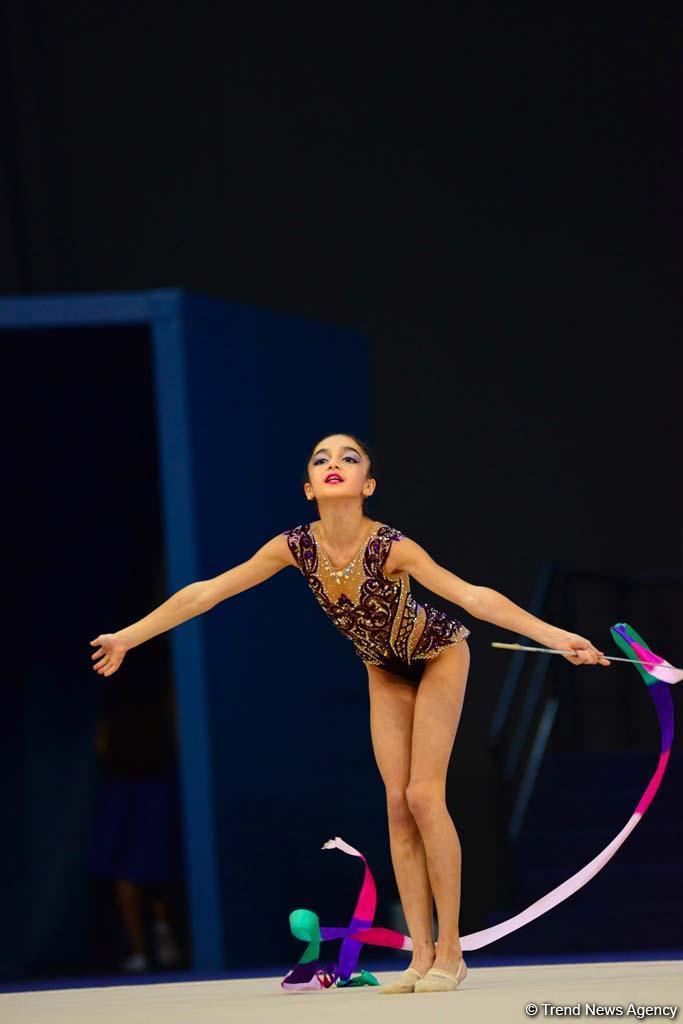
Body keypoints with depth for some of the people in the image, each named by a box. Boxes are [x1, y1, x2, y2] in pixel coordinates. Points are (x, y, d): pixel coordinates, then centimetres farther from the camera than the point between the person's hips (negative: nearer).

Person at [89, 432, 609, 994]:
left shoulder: (390, 547, -34)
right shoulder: (296, 547, -22)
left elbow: (472, 596, -38)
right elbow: (206, 593, -15)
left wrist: (556, 636, -47)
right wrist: (127, 637, -11)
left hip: (438, 654, -4)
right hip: (386, 667, 4)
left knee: (424, 795, -12)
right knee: (398, 802, 0)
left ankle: (450, 952, -5)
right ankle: (422, 956, 2)